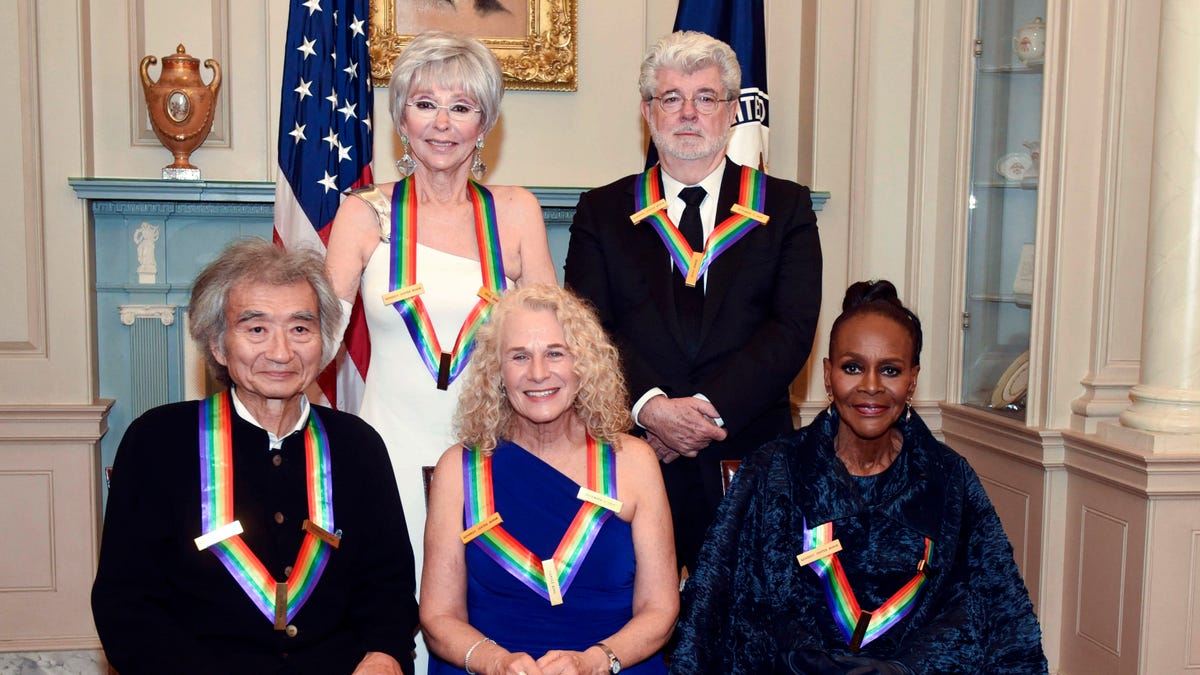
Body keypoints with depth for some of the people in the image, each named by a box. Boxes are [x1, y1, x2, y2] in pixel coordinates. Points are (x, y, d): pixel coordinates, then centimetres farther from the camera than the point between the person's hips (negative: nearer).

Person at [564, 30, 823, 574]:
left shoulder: (786, 208, 9)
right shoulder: (602, 212, 10)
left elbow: (793, 327, -3)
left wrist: (709, 406, -14)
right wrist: (651, 406, -17)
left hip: (750, 458, 0)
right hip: (631, 455, 0)